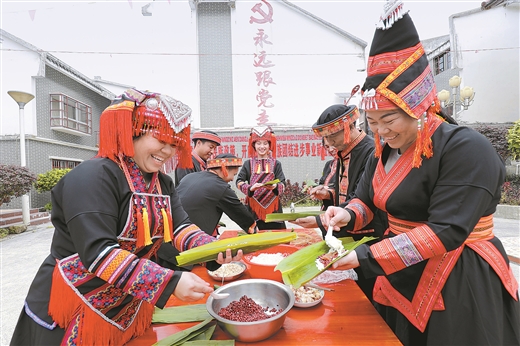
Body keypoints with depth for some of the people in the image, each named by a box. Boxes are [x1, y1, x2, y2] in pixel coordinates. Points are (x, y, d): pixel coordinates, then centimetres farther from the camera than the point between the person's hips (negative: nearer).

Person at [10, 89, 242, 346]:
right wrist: (170, 282, -34)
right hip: (73, 314, -6)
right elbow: (98, 253, -29)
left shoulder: (163, 184, 2)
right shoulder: (94, 177, -22)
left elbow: (180, 227, -6)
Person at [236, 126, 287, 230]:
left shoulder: (276, 163, 4)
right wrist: (251, 188, -20)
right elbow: (239, 181, -3)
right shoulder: (248, 163, 4)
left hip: (272, 206, 1)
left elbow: (283, 184, -2)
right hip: (254, 206, 0)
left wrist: (275, 186, -23)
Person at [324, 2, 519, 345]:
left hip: (460, 288, -6)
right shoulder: (385, 151, 3)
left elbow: (445, 232, -26)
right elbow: (367, 199, 8)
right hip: (401, 281, 7)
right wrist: (348, 214, -15)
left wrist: (364, 257, -29)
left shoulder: (467, 149, -20)